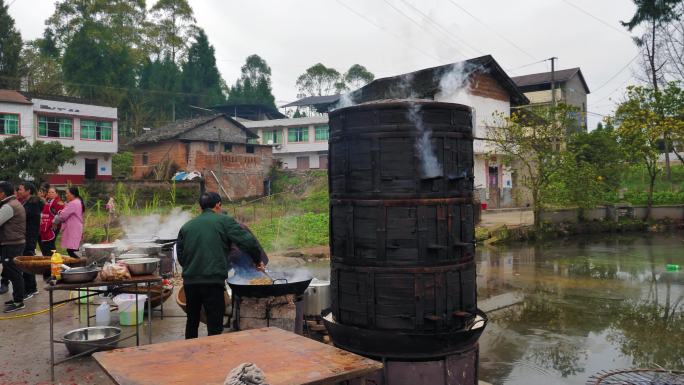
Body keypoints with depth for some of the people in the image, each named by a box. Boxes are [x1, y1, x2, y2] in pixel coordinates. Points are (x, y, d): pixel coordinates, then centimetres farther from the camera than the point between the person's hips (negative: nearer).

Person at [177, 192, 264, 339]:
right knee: (214, 326, 0)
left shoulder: (186, 226, 12)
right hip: (213, 281, -5)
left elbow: (180, 256, 13)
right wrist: (257, 260, 4)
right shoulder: (224, 221, -2)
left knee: (192, 321, 21)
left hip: (189, 281, 5)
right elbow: (248, 242, -10)